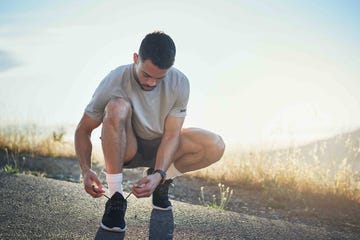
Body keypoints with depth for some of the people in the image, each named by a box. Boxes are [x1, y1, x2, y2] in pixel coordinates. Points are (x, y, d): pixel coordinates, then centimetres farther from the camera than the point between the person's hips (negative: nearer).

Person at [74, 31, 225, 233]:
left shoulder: (179, 83, -17)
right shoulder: (114, 83, -23)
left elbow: (171, 134, -19)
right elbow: (83, 130, -16)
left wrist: (159, 174, -34)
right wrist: (86, 170, -32)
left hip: (160, 147, 2)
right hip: (123, 149, -2)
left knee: (216, 146, -23)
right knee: (117, 107, -35)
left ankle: (162, 180, 3)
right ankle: (116, 196, -26)